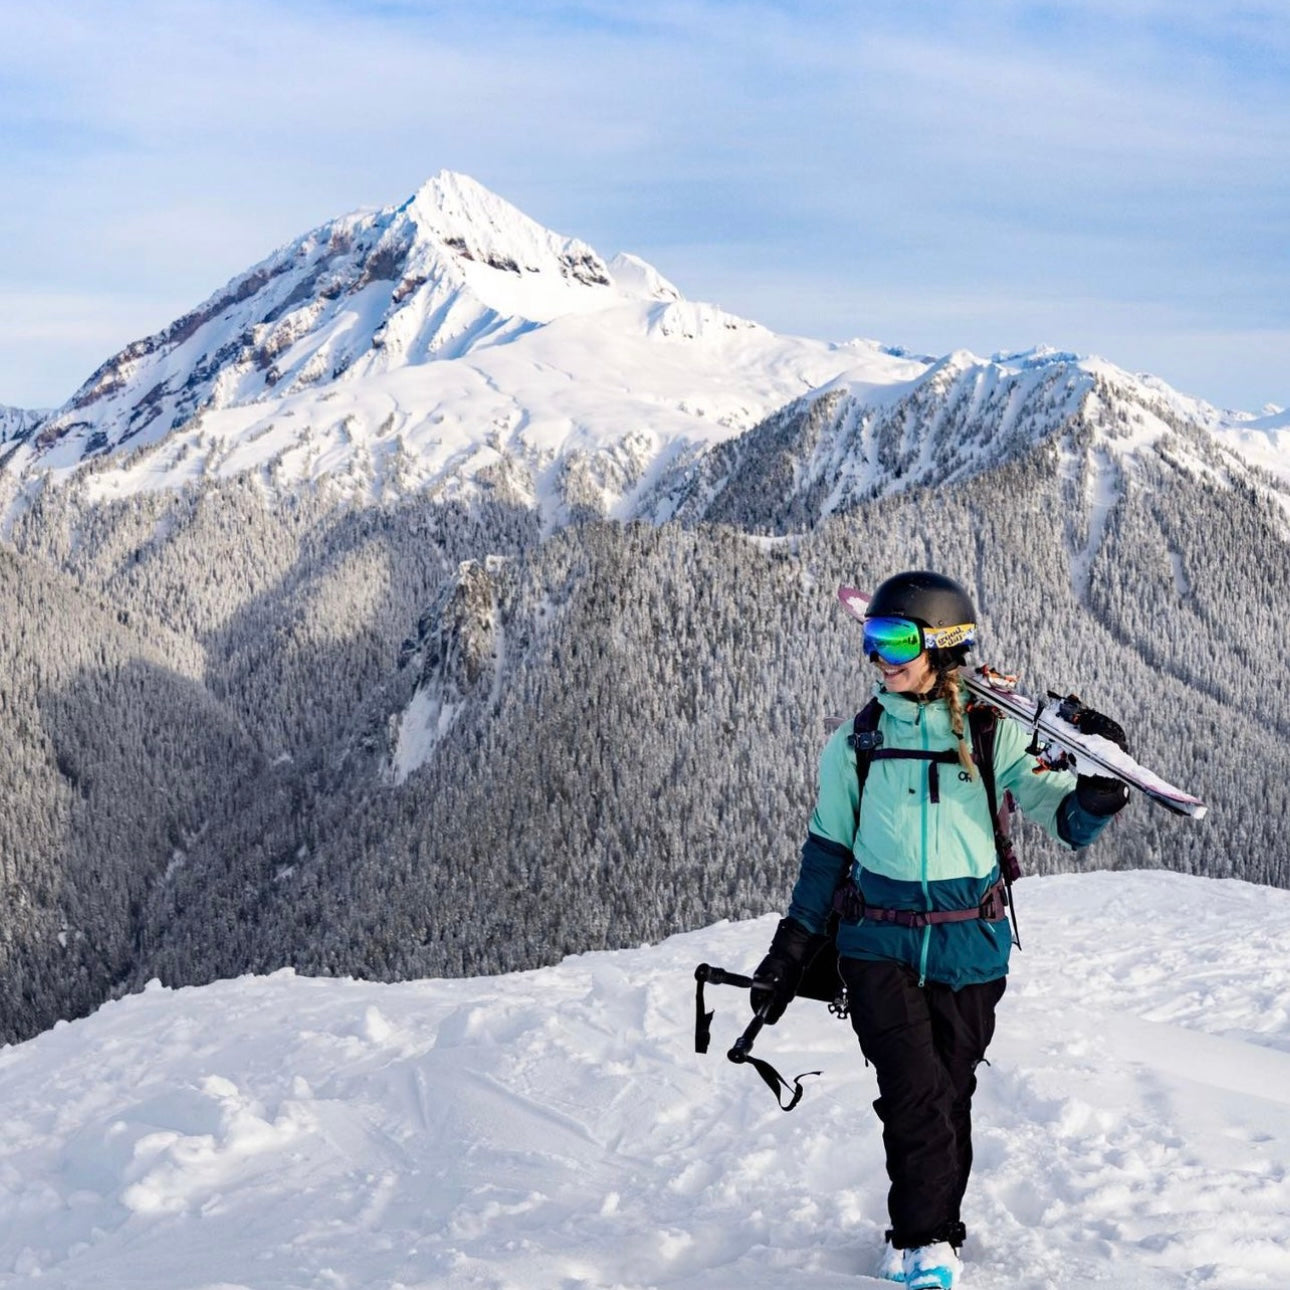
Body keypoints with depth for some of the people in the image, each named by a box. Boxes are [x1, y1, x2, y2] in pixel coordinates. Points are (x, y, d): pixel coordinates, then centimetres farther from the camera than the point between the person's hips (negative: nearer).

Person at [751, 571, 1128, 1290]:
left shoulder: (992, 735, -2)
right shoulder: (855, 746, 4)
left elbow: (1070, 822, -5)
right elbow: (827, 853, 12)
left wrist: (1101, 783, -28)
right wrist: (791, 953, 10)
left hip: (971, 950, 0)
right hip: (882, 946, 0)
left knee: (951, 1096, 7)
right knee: (914, 1093, -12)